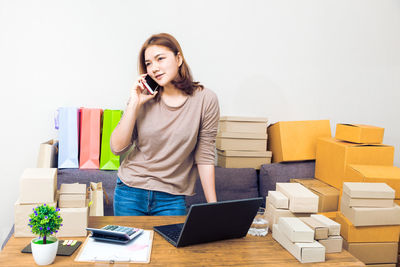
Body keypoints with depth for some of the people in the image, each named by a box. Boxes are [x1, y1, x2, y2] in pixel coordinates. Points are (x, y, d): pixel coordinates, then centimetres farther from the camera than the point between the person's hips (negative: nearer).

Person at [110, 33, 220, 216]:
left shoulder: (205, 99, -7)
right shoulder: (144, 98, -4)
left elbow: (204, 157, -4)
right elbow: (117, 148, -7)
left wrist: (213, 207, -5)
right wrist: (134, 104, -14)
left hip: (172, 199, -1)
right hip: (130, 193, 2)